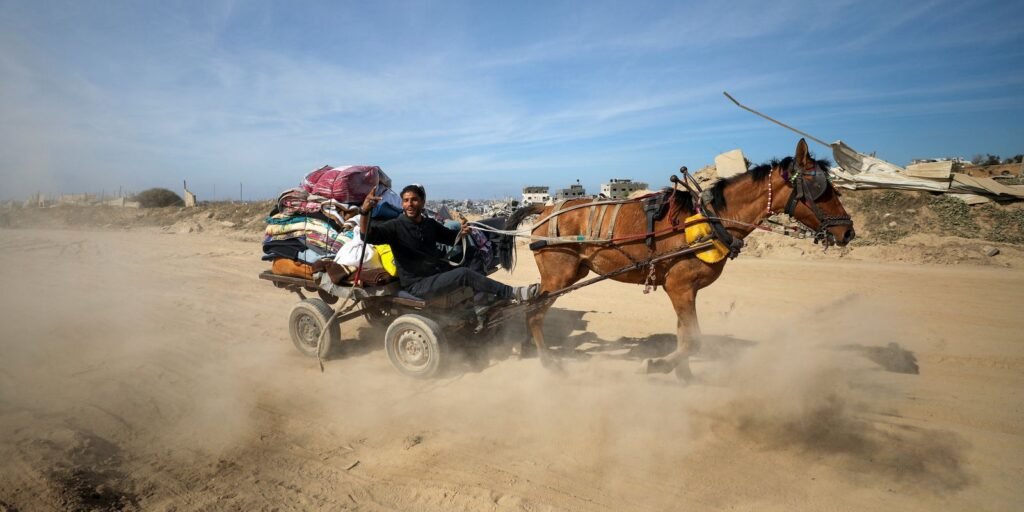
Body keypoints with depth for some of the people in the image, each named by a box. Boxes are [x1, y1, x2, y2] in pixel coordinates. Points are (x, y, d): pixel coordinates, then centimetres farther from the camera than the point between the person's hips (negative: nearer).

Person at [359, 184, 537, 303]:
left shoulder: (430, 224, 10)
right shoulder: (395, 226, -8)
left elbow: (451, 238, 23)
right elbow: (368, 235, -22)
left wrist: (462, 232, -1)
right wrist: (365, 211, -42)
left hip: (439, 273, 8)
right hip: (417, 285, -8)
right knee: (463, 274, -26)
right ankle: (513, 294, -22)